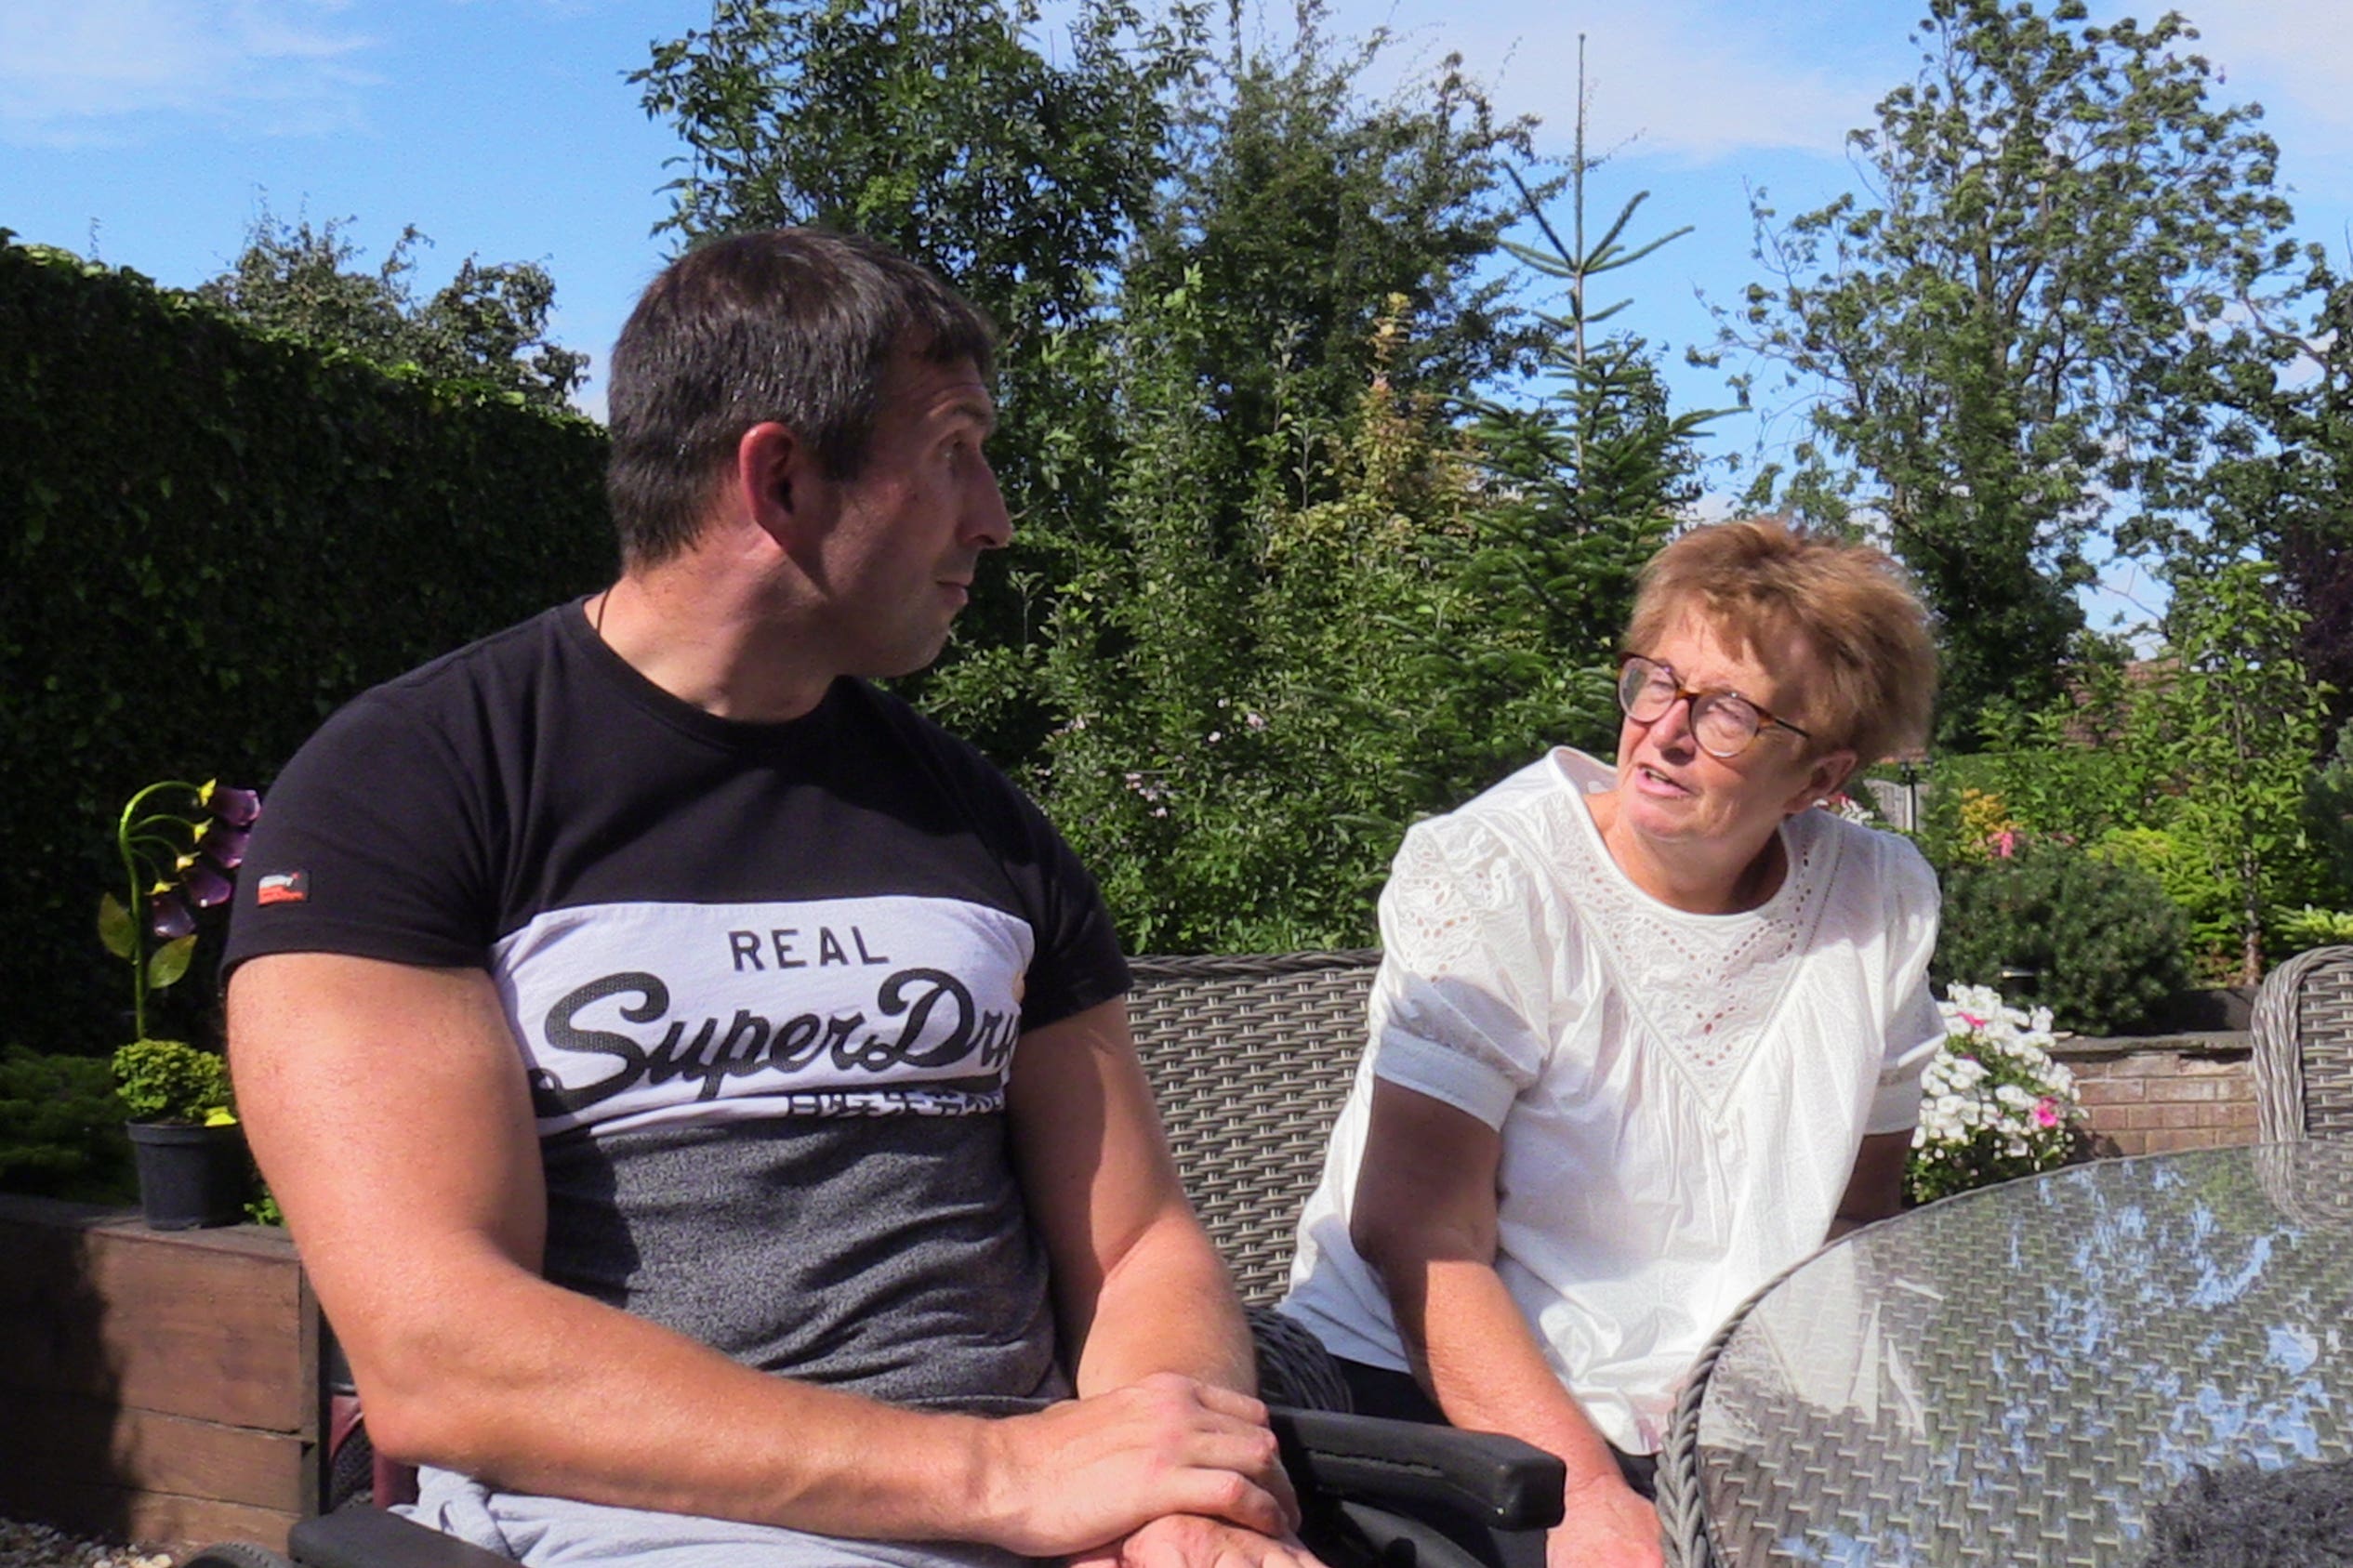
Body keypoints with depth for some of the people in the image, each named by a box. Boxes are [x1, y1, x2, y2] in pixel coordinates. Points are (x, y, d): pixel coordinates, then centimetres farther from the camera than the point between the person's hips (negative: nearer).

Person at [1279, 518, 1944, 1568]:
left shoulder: (1882, 906, 3)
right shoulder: (1484, 879, -10)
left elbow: (1857, 1222, 12)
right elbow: (1418, 1235, -16)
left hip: (1713, 1443, 5)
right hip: (1422, 1394, -5)